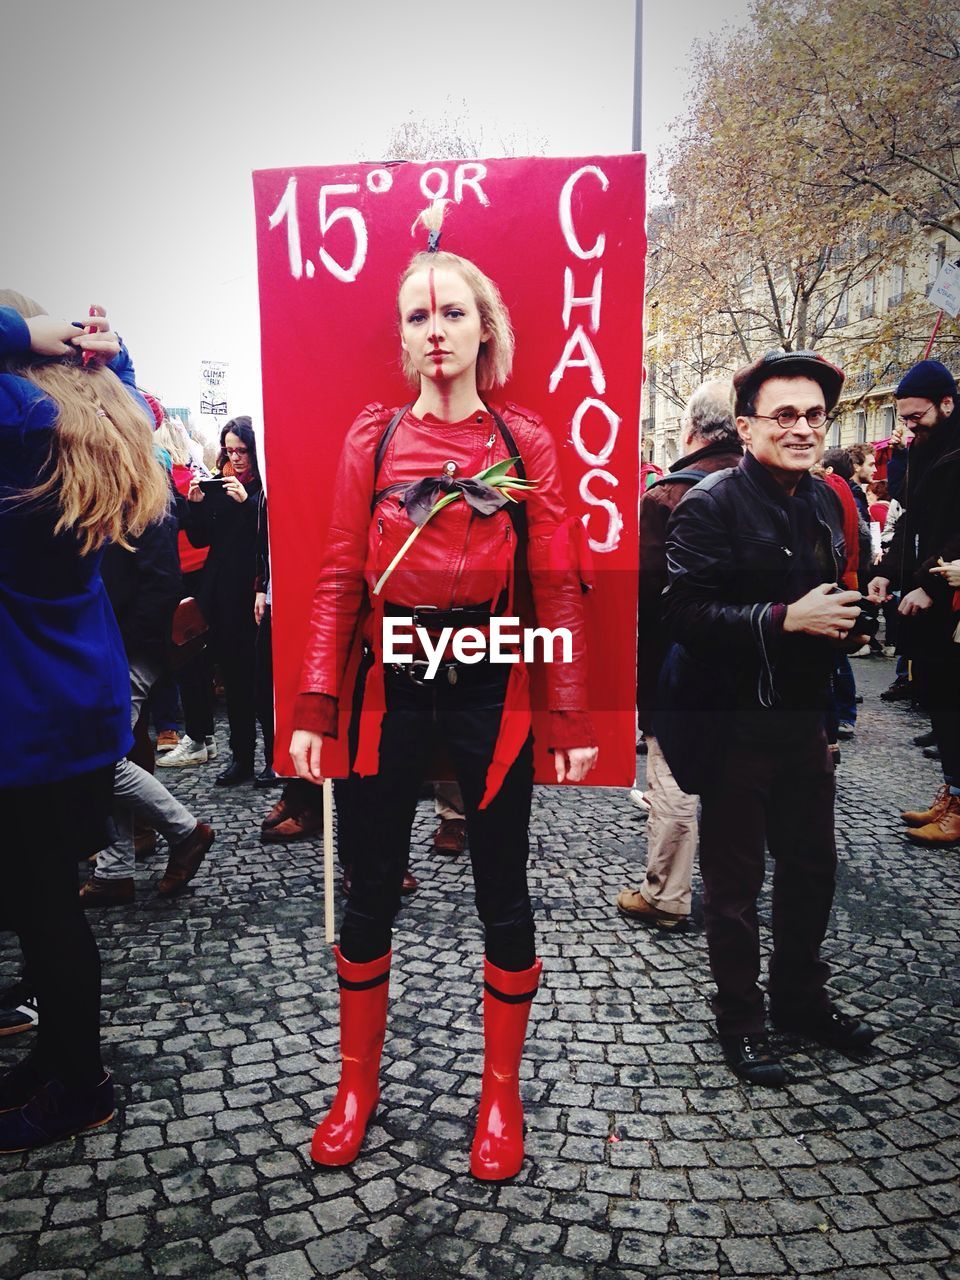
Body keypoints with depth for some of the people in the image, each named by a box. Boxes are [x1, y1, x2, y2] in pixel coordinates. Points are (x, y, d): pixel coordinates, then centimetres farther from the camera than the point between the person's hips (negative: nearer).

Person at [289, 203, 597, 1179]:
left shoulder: (525, 442, 2)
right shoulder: (373, 436, 4)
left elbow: (555, 587, 0)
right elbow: (339, 580, 2)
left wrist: (571, 718, -5)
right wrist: (315, 708, -3)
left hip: (491, 687, 0)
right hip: (390, 687, 1)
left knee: (502, 892, 10)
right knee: (371, 888, 11)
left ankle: (501, 1095, 32)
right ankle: (357, 1084, 34)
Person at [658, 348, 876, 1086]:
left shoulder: (826, 501, 9)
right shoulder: (711, 505, -14)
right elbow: (684, 615, -23)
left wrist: (844, 615, 6)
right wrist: (785, 618, -26)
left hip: (804, 719, 7)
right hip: (734, 726, -7)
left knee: (812, 865, 19)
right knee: (735, 880, 8)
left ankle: (801, 996, 41)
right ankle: (739, 1020, 28)